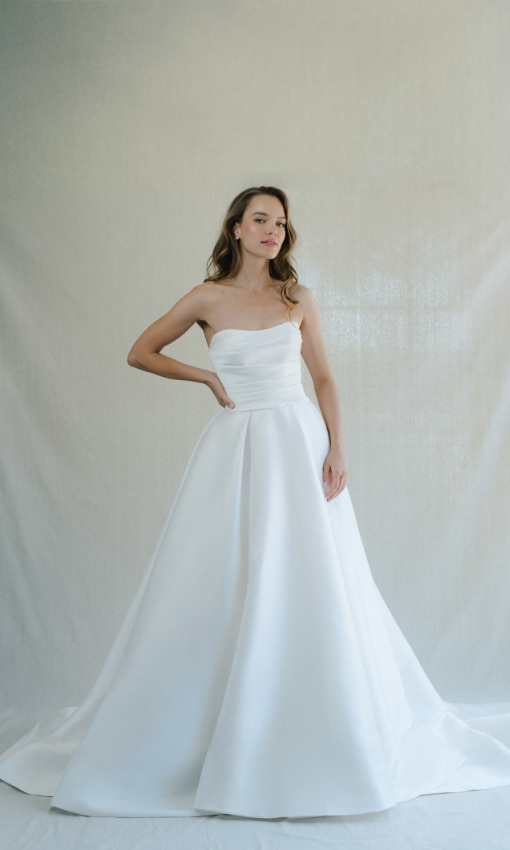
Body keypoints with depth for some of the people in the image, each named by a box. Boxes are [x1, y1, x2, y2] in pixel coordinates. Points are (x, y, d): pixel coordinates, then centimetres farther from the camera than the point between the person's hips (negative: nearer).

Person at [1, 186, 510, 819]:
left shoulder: (298, 298, 8)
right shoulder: (208, 298, 2)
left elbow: (323, 376, 7)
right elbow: (140, 353, 8)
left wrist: (336, 448, -4)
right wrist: (207, 375, -1)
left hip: (300, 443, 2)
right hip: (237, 448, -2)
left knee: (313, 587, 3)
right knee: (219, 589, 0)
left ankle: (324, 736, 21)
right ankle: (204, 734, 17)